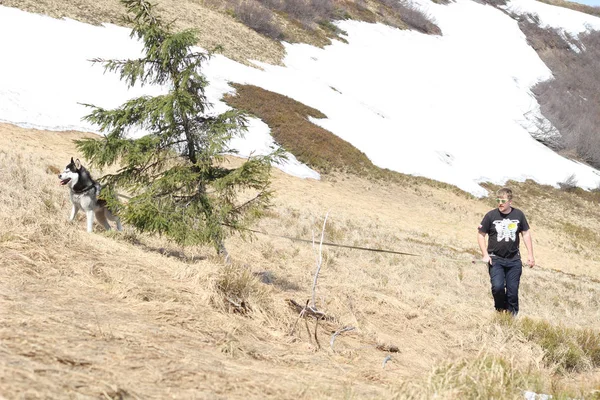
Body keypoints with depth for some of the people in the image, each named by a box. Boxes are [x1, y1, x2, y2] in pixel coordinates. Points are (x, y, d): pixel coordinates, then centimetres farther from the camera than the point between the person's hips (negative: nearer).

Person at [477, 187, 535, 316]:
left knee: (513, 289, 3)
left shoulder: (518, 215, -1)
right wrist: (485, 255, -7)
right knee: (497, 286, -17)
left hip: (514, 259, 2)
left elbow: (526, 233, 9)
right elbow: (481, 234, 1)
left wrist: (530, 255, 7)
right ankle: (500, 309, 10)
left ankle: (512, 314, 20)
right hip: (496, 259, -2)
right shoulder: (491, 216, -8)